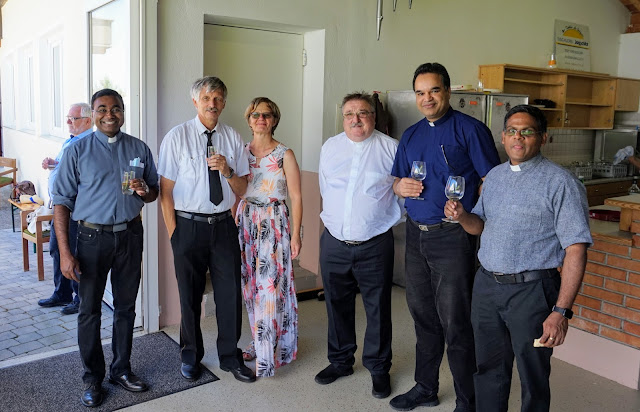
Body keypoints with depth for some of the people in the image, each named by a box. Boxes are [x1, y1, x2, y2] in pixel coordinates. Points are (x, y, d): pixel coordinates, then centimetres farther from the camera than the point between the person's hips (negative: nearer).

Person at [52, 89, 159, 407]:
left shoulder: (139, 149, 5)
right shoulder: (77, 151, -3)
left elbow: (154, 193, 14)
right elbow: (62, 202, -5)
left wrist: (144, 190, -12)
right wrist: (65, 252, -11)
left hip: (130, 235, 3)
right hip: (93, 237, -2)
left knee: (126, 307, 13)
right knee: (90, 311, 6)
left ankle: (121, 370, 30)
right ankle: (92, 378, 22)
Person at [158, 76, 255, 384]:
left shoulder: (233, 138, 4)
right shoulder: (176, 137, -4)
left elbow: (241, 190, 6)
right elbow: (166, 190, -5)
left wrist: (227, 171, -14)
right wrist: (173, 233, -8)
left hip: (224, 224, 2)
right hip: (188, 225, -2)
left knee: (230, 292, 7)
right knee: (190, 294, 12)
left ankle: (230, 356, 27)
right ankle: (191, 355, 34)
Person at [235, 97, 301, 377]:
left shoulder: (285, 155, -4)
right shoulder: (241, 152, 8)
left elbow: (295, 196, -4)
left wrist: (296, 234, -8)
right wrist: (233, 224, 6)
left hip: (274, 223, -4)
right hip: (245, 221, 4)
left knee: (270, 286, -5)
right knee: (251, 285, 9)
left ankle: (269, 356, 5)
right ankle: (259, 343, 26)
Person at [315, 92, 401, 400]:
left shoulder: (391, 148, -5)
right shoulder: (330, 147, 7)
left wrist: (385, 220, 2)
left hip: (375, 245, -3)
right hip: (334, 242, 4)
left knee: (378, 309, 7)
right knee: (337, 305, 15)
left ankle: (378, 368, 25)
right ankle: (340, 361, 34)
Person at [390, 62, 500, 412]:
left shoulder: (470, 129, -5)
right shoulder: (410, 135, 14)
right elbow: (397, 180, 20)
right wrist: (400, 186, -2)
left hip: (452, 236, -6)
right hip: (415, 235, 6)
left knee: (455, 323, -1)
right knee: (422, 316, 16)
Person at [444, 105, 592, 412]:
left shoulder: (560, 182, -11)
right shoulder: (494, 176, 10)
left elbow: (576, 250, -16)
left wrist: (560, 311, -21)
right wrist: (462, 216, -4)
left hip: (531, 291, -6)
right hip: (486, 285, 6)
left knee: (533, 379, 9)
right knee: (488, 371, 19)